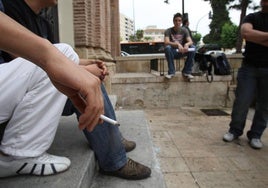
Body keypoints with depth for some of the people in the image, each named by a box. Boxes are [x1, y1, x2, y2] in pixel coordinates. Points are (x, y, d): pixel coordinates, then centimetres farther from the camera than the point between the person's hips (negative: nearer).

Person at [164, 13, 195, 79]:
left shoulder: (184, 30, 0)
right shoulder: (168, 31, -7)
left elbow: (190, 42, -13)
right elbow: (166, 42, -24)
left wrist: (186, 44, -38)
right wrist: (177, 44, -40)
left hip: (181, 52, 2)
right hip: (172, 52, -2)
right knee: (167, 48, -35)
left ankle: (186, 71, -15)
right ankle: (171, 72, -24)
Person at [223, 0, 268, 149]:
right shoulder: (252, 17, 6)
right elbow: (246, 33, -16)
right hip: (249, 67, -1)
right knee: (242, 101, -1)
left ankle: (255, 135, 17)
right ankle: (235, 130, 16)